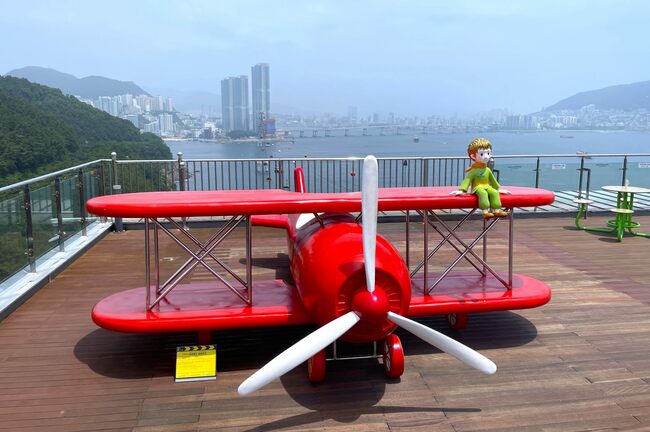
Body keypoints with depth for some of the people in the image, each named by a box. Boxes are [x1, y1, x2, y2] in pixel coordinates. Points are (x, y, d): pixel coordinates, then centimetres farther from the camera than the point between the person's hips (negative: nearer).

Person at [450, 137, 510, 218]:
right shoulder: (474, 170, -2)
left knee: (495, 192, -25)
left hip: (487, 186, 5)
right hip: (477, 187, -5)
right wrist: (461, 190, -19)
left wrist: (498, 189, 33)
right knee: (483, 193, -36)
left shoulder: (488, 170, 14)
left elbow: (492, 180, 27)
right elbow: (467, 180, -8)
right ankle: (485, 211, -44)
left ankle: (496, 210, -27)